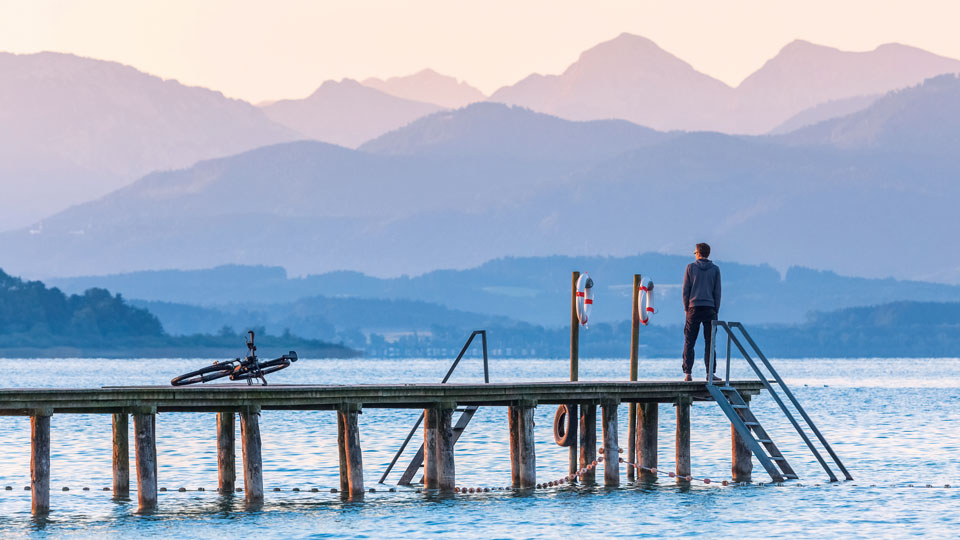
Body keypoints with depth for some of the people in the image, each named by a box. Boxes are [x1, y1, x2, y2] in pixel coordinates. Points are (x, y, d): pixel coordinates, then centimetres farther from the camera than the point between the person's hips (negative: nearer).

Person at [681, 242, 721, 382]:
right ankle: (710, 373, -5)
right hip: (709, 309, 1)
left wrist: (686, 308, 8)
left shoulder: (691, 267, 2)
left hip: (694, 308, -1)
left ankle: (688, 373, -5)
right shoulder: (715, 269, 5)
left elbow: (685, 290, 1)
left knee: (689, 343, 2)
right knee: (709, 343, 1)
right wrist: (716, 311, 10)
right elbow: (717, 292, 5)